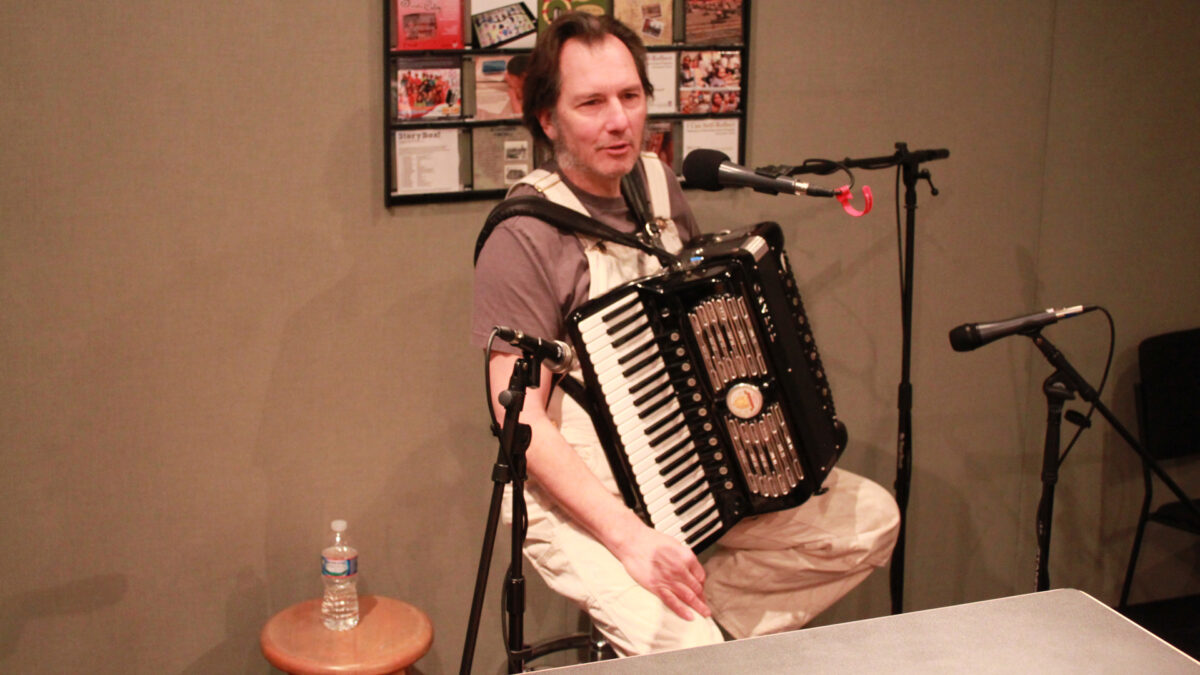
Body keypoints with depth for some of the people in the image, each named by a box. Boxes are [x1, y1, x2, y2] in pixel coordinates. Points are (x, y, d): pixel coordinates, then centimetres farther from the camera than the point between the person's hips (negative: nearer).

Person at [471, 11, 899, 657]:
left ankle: (699, 604, 6)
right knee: (686, 648, -27)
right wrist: (629, 536, -28)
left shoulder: (660, 187, 5)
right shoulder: (523, 236, -17)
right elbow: (521, 416, -21)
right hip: (582, 498, -7)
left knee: (871, 519, 1)